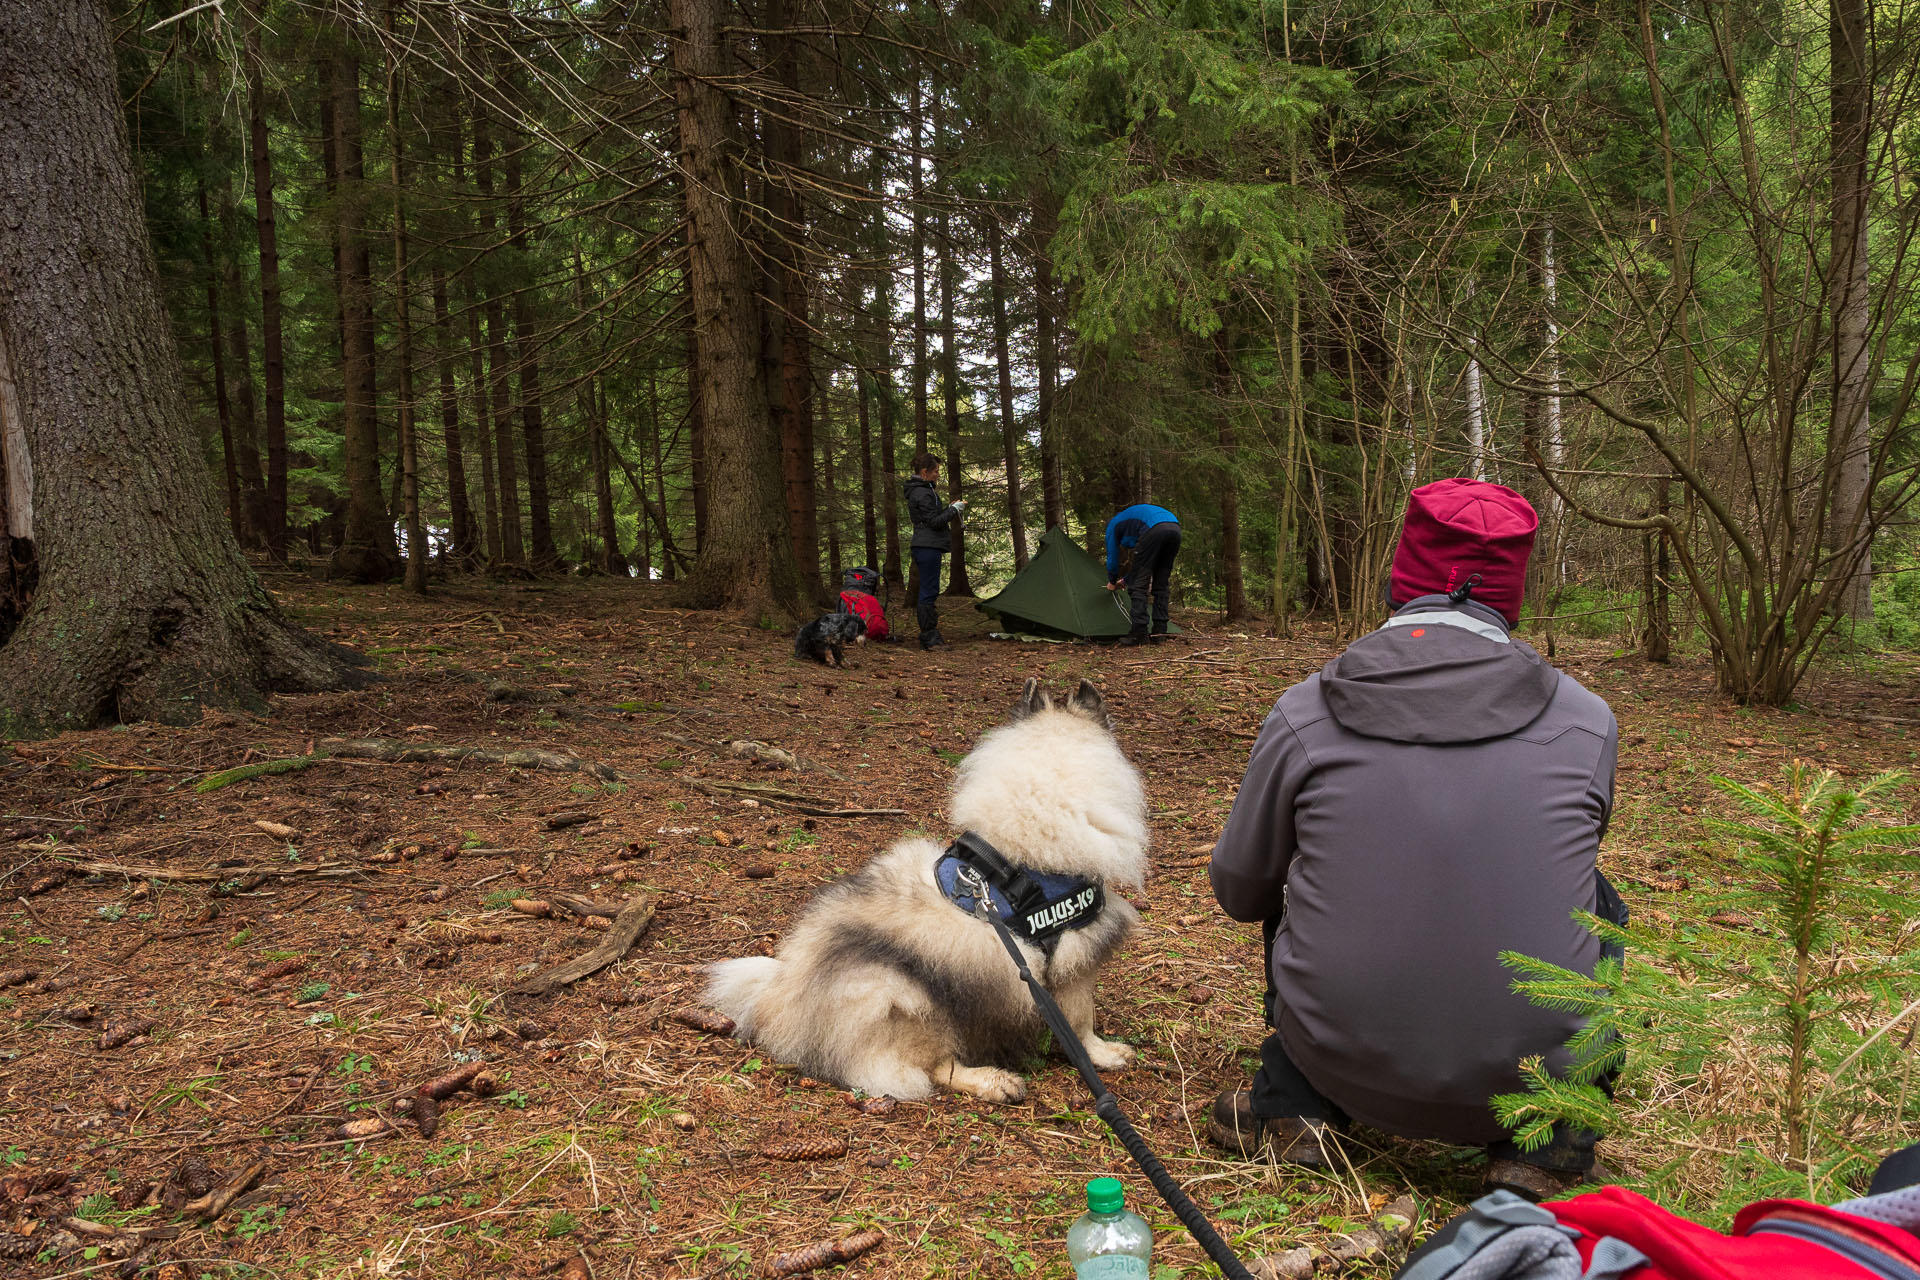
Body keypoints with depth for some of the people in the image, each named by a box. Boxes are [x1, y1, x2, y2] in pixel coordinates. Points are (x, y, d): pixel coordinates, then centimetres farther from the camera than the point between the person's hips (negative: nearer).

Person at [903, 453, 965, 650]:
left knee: (928, 590, 14)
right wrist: (954, 509, -7)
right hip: (928, 546, -11)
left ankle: (930, 634, 20)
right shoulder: (922, 493, -15)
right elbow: (934, 521, -17)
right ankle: (929, 638, -6)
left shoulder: (921, 490, 18)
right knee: (929, 591, -8)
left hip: (925, 547, 11)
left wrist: (948, 508, 13)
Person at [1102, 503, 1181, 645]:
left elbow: (1112, 556, 27)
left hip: (1154, 530, -7)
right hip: (1175, 528, 7)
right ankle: (1160, 630, 14)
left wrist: (1112, 582, 43)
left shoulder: (1113, 525, 25)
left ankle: (1139, 633, -5)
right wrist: (1126, 580, 57)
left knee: (1138, 585, 0)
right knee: (1160, 585, 17)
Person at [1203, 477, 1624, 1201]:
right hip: (1526, 1077, 0)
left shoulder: (1303, 713, -6)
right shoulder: (1586, 721, -4)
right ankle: (1545, 1143, 17)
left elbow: (1239, 890, 8)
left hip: (1345, 1064, 0)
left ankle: (1292, 1107, 22)